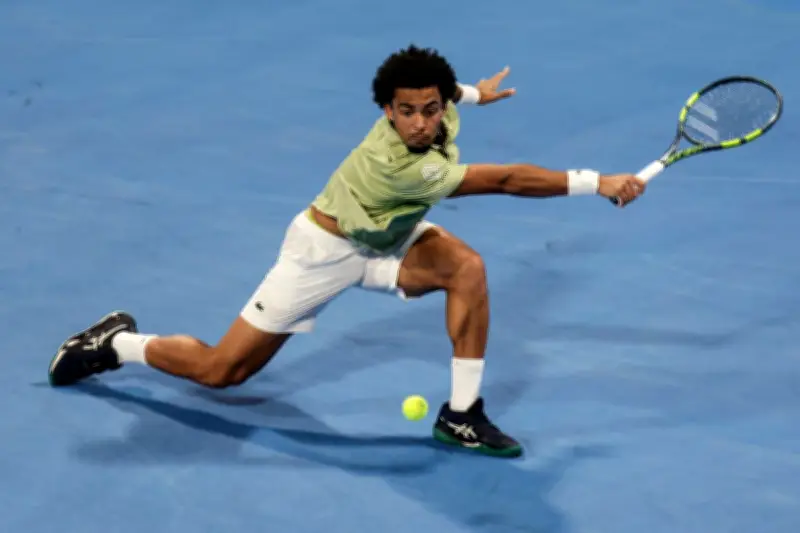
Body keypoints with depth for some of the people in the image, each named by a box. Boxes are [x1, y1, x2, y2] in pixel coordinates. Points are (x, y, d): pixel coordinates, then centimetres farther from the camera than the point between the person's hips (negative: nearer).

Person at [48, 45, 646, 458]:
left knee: (468, 267, -21)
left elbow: (431, 94, 11)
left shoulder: (438, 114, -18)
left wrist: (472, 91, 30)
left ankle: (461, 414, -13)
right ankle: (114, 344, 24)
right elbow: (508, 180, -41)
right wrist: (596, 183, -38)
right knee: (222, 370, -2)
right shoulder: (398, 164, -41)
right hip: (326, 250, -7)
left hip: (387, 238, 7)